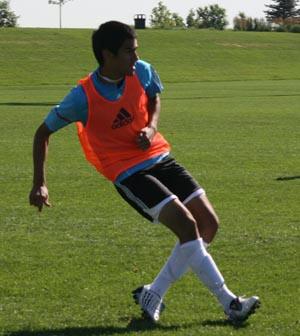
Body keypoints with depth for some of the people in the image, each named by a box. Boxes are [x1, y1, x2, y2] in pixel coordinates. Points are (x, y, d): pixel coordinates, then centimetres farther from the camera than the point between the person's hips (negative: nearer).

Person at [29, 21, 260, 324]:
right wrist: (39, 184, -9)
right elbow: (43, 132, -6)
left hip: (159, 158, 7)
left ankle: (153, 295, 6)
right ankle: (229, 303, -13)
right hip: (128, 173, -7)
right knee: (187, 225, -21)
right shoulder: (83, 97, -18)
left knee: (208, 223, -1)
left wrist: (151, 128, -3)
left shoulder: (142, 72, -5)